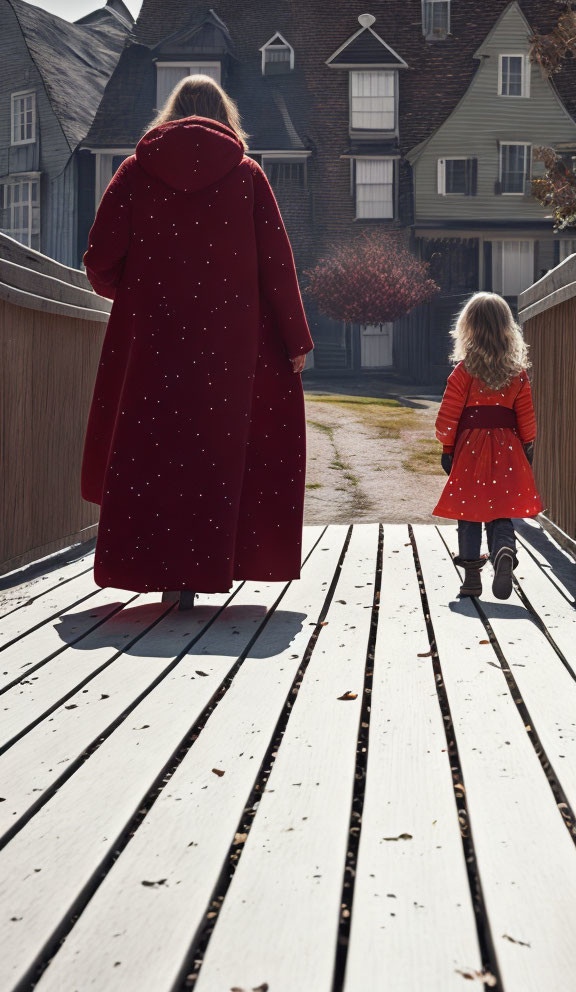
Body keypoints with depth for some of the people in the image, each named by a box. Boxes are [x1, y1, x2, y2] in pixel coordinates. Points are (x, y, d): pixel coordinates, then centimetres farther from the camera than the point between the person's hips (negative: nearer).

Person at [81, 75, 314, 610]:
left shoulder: (135, 170, 5)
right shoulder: (246, 174, 4)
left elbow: (100, 263, 0)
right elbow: (276, 264, -1)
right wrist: (296, 341, 4)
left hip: (148, 339, 0)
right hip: (229, 342, 0)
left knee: (146, 451, 8)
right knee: (216, 447, 7)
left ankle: (152, 562, 7)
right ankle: (197, 569, 6)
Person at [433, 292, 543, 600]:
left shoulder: (464, 370, -6)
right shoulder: (518, 372, 2)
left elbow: (449, 415, -6)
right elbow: (526, 417, 4)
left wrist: (447, 449, 2)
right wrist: (527, 448, 15)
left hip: (469, 447, -2)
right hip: (506, 449, 2)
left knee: (468, 511, 8)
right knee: (500, 512, 5)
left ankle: (471, 574, 8)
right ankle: (504, 552, -23)